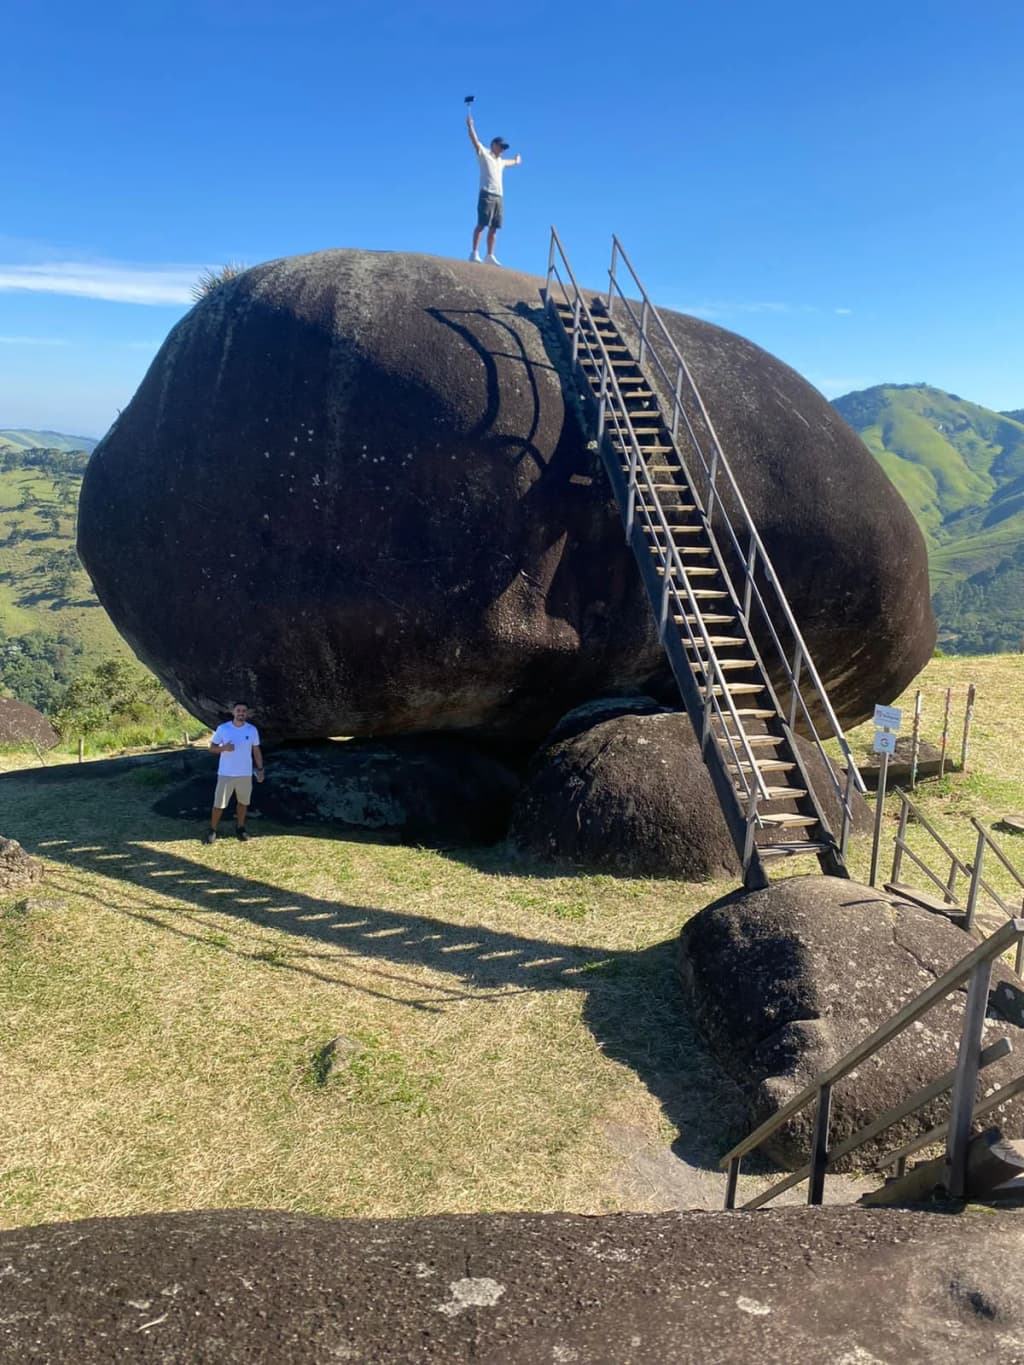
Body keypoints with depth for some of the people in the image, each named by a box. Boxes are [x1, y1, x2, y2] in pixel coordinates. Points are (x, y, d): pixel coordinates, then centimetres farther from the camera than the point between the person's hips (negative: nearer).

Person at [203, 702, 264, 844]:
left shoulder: (252, 730, -3)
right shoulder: (222, 728, -9)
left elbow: (256, 751, 7)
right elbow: (212, 748, -4)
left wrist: (260, 769, 5)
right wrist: (224, 748, -24)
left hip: (245, 774, 2)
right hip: (226, 774, -2)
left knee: (243, 801, 15)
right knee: (219, 803, 2)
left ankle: (240, 828, 31)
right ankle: (212, 830, 18)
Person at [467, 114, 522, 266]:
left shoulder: (500, 161, 28)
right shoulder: (484, 153, 6)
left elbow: (506, 163, 51)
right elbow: (475, 141, -7)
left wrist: (515, 161, 69)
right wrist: (470, 126, -19)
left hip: (499, 196, 8)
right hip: (487, 194, -8)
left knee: (493, 228, 2)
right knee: (481, 224, -15)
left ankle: (490, 255, 3)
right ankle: (474, 252, -18)